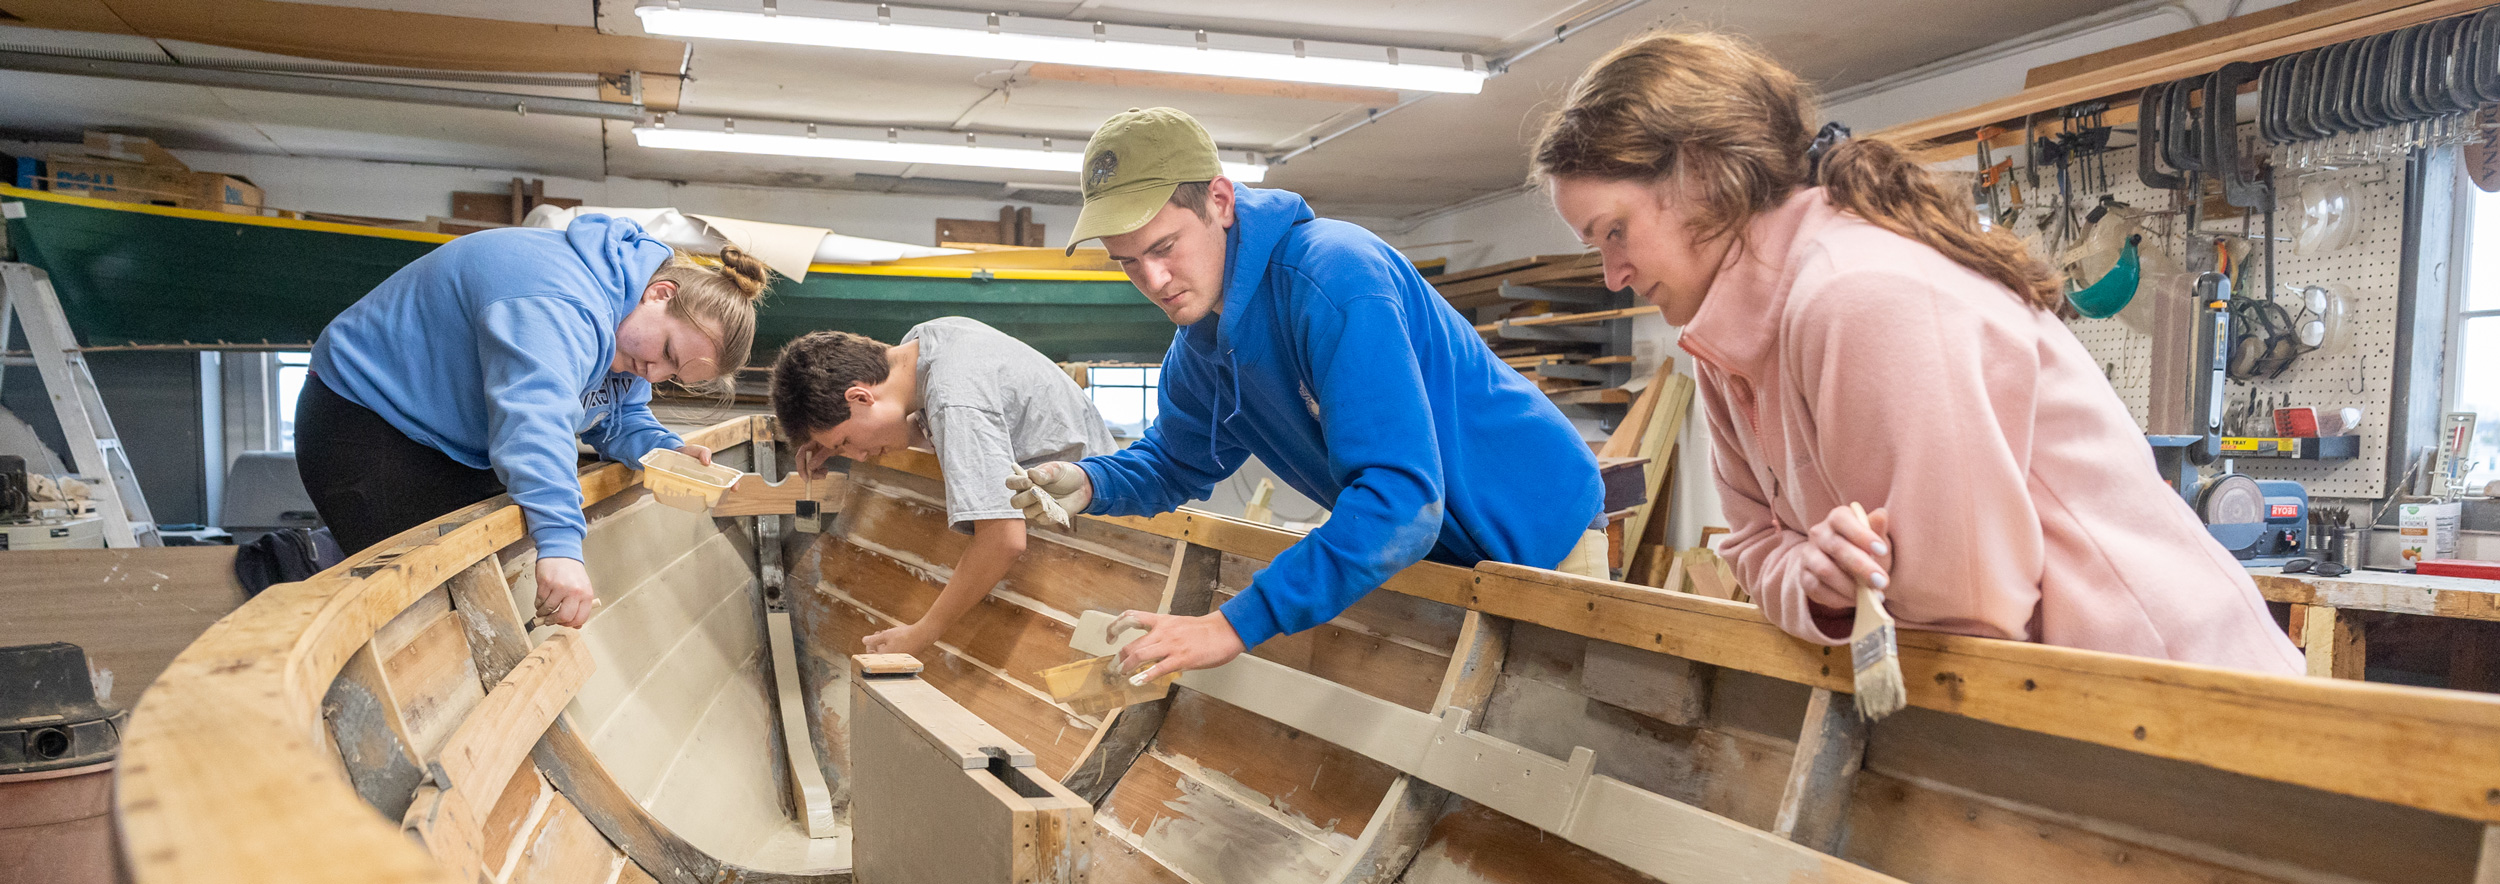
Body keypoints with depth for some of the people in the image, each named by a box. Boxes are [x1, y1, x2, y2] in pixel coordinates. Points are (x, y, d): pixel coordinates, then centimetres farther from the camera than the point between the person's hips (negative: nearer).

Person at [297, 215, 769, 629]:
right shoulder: (562, 306, -37)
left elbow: (619, 417, 7)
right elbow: (535, 413, -52)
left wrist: (667, 451, -15)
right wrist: (561, 545, -62)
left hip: (463, 450, 9)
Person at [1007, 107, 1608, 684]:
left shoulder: (1332, 275, -31)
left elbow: (1402, 498, -39)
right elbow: (1175, 462, 16)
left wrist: (1240, 623, -40)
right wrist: (1090, 484, -8)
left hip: (1537, 532, -7)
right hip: (1431, 551, 7)